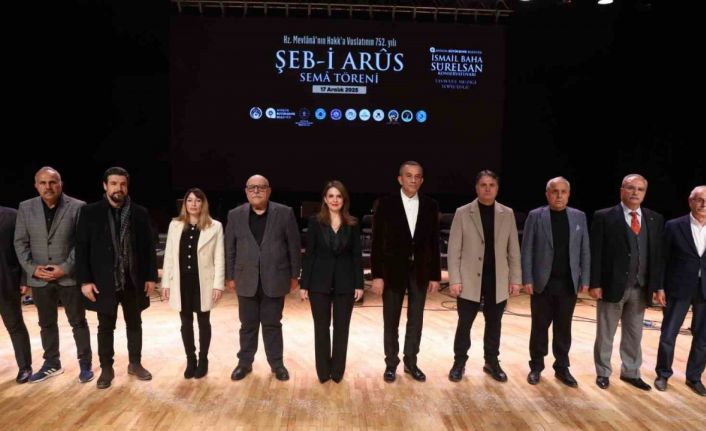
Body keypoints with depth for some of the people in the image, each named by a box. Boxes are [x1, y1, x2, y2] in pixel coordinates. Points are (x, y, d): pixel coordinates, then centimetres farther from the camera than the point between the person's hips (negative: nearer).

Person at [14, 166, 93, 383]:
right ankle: (51, 364, 31)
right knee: (46, 324, 16)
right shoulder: (25, 208, 4)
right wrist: (31, 268, -7)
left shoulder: (78, 207, -7)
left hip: (70, 276, -3)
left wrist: (66, 268, -15)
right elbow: (20, 242, 5)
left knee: (78, 322, 7)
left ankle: (85, 363, 19)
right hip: (40, 278, 4)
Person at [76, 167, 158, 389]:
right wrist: (85, 280, -8)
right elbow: (82, 248, -3)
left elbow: (148, 247, 3)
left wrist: (151, 276, 0)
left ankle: (135, 364, 29)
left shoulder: (139, 213, 0)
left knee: (134, 324, 13)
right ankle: (106, 369, 25)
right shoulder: (90, 212, -3)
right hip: (104, 282, -1)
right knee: (106, 327, 11)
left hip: (133, 281, 2)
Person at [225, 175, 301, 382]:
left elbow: (294, 246, 0)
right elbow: (230, 249, 6)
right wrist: (230, 276, 5)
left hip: (274, 280, -1)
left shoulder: (285, 213, -3)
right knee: (248, 325, 12)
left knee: (272, 324, 9)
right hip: (246, 280, 2)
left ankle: (277, 363, 23)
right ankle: (245, 362, 28)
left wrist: (294, 275, 0)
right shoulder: (235, 215, 2)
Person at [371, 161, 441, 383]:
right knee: (391, 321, 8)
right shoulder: (386, 203, -5)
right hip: (393, 271, -2)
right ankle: (391, 364, 24)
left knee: (416, 320, 11)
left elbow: (434, 242, 5)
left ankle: (411, 362, 27)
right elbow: (377, 242, -6)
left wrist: (435, 275, 3)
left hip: (420, 271, 2)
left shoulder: (430, 205, 3)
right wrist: (377, 275, -10)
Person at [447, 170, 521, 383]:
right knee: (464, 324, 7)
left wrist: (515, 279, 3)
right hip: (470, 280, -2)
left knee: (494, 324, 13)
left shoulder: (507, 214, 4)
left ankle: (492, 362, 29)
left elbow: (513, 250, 6)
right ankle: (459, 363, 22)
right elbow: (454, 250, -4)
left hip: (497, 282, 2)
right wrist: (454, 280, -9)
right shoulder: (463, 213, -4)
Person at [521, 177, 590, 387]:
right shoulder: (535, 216, -3)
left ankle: (562, 368, 23)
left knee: (563, 328, 10)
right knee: (540, 327, 8)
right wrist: (527, 279, -8)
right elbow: (526, 250, -3)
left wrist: (584, 279, 2)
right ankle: (536, 366, 21)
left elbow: (584, 251, 7)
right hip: (542, 282, -2)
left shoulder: (579, 217, 5)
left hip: (568, 283, 2)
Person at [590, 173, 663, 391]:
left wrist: (657, 285, 1)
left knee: (634, 334, 16)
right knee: (605, 333, 9)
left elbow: (658, 254, 7)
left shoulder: (654, 219, 7)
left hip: (640, 287, 4)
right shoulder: (604, 217, -6)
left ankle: (630, 372, 31)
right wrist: (595, 283, -13)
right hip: (612, 285, -4)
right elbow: (596, 253, -8)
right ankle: (603, 373, 23)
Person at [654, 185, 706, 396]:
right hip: (679, 288, -2)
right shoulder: (674, 226, -4)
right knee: (668, 335, 4)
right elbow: (663, 259, -1)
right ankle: (663, 374, 23)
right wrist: (659, 287, -4)